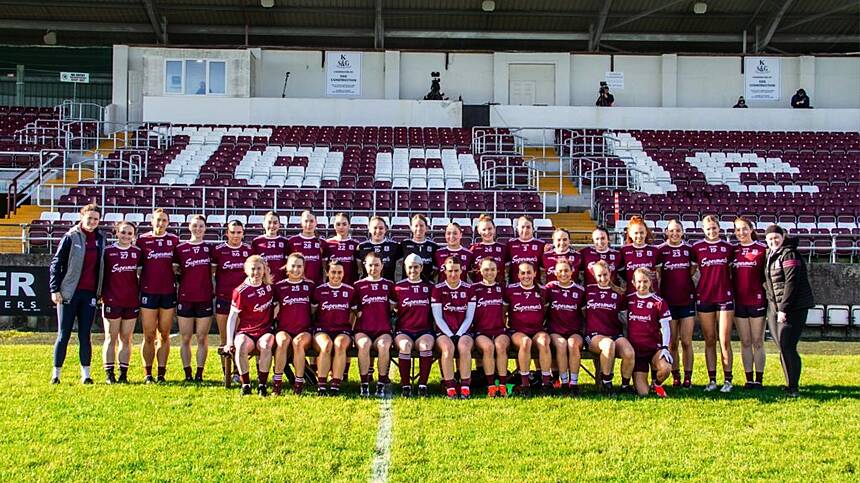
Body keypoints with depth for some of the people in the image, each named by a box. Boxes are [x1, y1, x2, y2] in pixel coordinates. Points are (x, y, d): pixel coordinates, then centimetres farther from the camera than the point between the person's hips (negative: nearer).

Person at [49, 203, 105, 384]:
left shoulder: (100, 239, 10)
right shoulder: (71, 237, -3)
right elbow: (56, 263, -3)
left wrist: (100, 292, 10)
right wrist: (55, 290, -10)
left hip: (89, 293, 3)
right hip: (69, 293, -3)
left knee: (85, 335, 6)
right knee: (63, 335, 1)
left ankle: (86, 374, 9)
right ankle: (56, 374, 9)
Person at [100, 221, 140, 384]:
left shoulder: (137, 252, 5)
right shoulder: (108, 251, -1)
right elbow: (100, 273, 2)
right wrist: (101, 294, -3)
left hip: (131, 302, 2)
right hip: (112, 301, -2)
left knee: (126, 339, 7)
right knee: (111, 338, 3)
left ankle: (123, 373, 12)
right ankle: (109, 374, 8)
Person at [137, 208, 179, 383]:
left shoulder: (173, 240, 7)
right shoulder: (143, 240, 2)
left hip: (168, 292, 2)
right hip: (148, 291, -2)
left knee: (164, 335, 6)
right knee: (149, 336, 0)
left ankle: (161, 373, 10)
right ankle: (147, 374, 6)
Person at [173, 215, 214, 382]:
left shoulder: (209, 248, 7)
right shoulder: (180, 248, 4)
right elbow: (174, 270, 10)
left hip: (205, 298, 1)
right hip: (185, 298, 0)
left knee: (202, 338, 3)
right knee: (185, 338, 3)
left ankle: (199, 373, 8)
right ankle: (187, 373, 9)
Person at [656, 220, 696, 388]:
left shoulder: (689, 249, 5)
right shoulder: (660, 250, 1)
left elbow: (693, 270, 14)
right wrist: (657, 297, -3)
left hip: (687, 300, 1)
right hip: (668, 301, -1)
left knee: (686, 342, -1)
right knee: (672, 343, 3)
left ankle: (688, 378, 4)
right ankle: (675, 378, 12)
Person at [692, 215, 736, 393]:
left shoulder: (728, 247, 6)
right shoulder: (697, 248, 4)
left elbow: (733, 269, 14)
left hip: (725, 297, -1)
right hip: (704, 297, 1)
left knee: (725, 341, -3)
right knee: (709, 341, 5)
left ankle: (728, 380, 1)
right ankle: (712, 380, 9)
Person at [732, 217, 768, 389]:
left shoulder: (762, 249, -2)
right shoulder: (732, 250, 8)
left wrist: (767, 295, -6)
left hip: (757, 301, -3)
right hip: (739, 302, 3)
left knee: (758, 342, 2)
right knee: (745, 342, 8)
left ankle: (759, 380, 7)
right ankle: (749, 380, 13)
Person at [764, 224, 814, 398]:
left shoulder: (789, 254, -10)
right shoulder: (770, 255, 15)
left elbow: (791, 282, -17)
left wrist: (783, 308, -20)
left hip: (793, 307, -8)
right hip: (774, 307, 8)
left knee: (787, 346, -13)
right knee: (782, 347, 8)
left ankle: (793, 387, -7)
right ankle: (790, 384, 17)